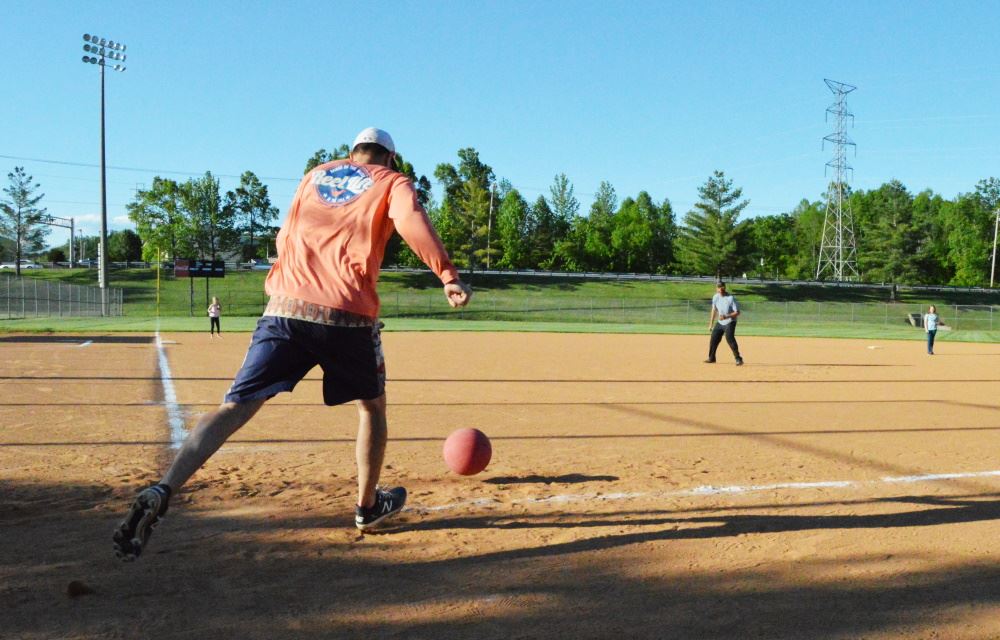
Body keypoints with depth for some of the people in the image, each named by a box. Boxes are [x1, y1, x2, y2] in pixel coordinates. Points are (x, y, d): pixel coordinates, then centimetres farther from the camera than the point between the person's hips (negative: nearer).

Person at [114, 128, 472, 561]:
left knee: (235, 407, -1)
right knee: (372, 404, 21)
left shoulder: (315, 176, 25)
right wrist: (447, 275, -17)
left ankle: (163, 490, -19)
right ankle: (368, 506, 29)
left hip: (284, 309, 3)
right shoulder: (392, 182, 13)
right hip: (348, 316, -2)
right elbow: (411, 222, -10)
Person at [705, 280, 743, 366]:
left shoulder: (730, 298, -19)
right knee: (713, 339, 7)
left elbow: (737, 312, -19)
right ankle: (711, 358, 25)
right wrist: (711, 324, 14)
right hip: (720, 323, 6)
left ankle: (738, 359, -18)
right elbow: (714, 310, 13)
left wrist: (726, 317, -33)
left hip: (730, 322, -6)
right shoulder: (715, 297, 0)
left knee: (729, 338, -24)